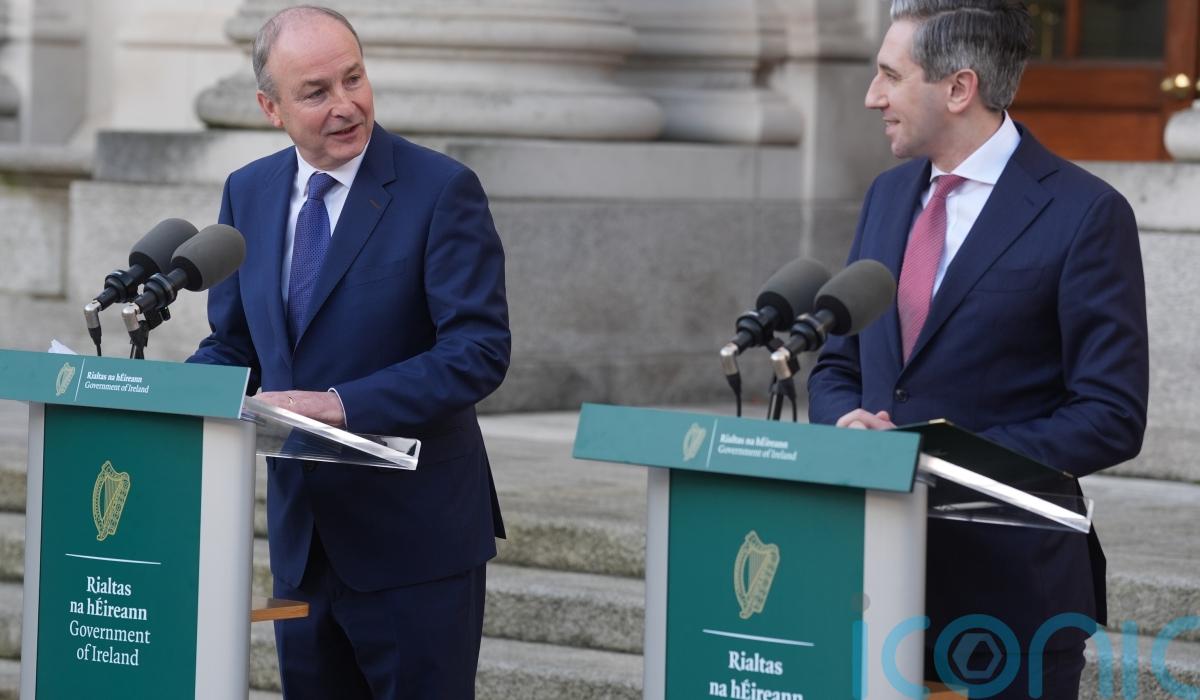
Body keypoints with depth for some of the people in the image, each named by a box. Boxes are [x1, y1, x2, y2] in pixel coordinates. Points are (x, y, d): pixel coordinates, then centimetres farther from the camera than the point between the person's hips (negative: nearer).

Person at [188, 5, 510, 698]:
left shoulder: (442, 190, -11)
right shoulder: (249, 193, 6)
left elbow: (480, 350, -18)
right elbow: (233, 347, 13)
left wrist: (343, 403, -26)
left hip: (414, 536, -5)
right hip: (301, 531, 5)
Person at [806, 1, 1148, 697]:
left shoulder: (1085, 214, -9)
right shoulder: (889, 196, 13)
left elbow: (1112, 418, -12)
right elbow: (837, 366, 19)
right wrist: (847, 418, -5)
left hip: (1008, 586, -6)